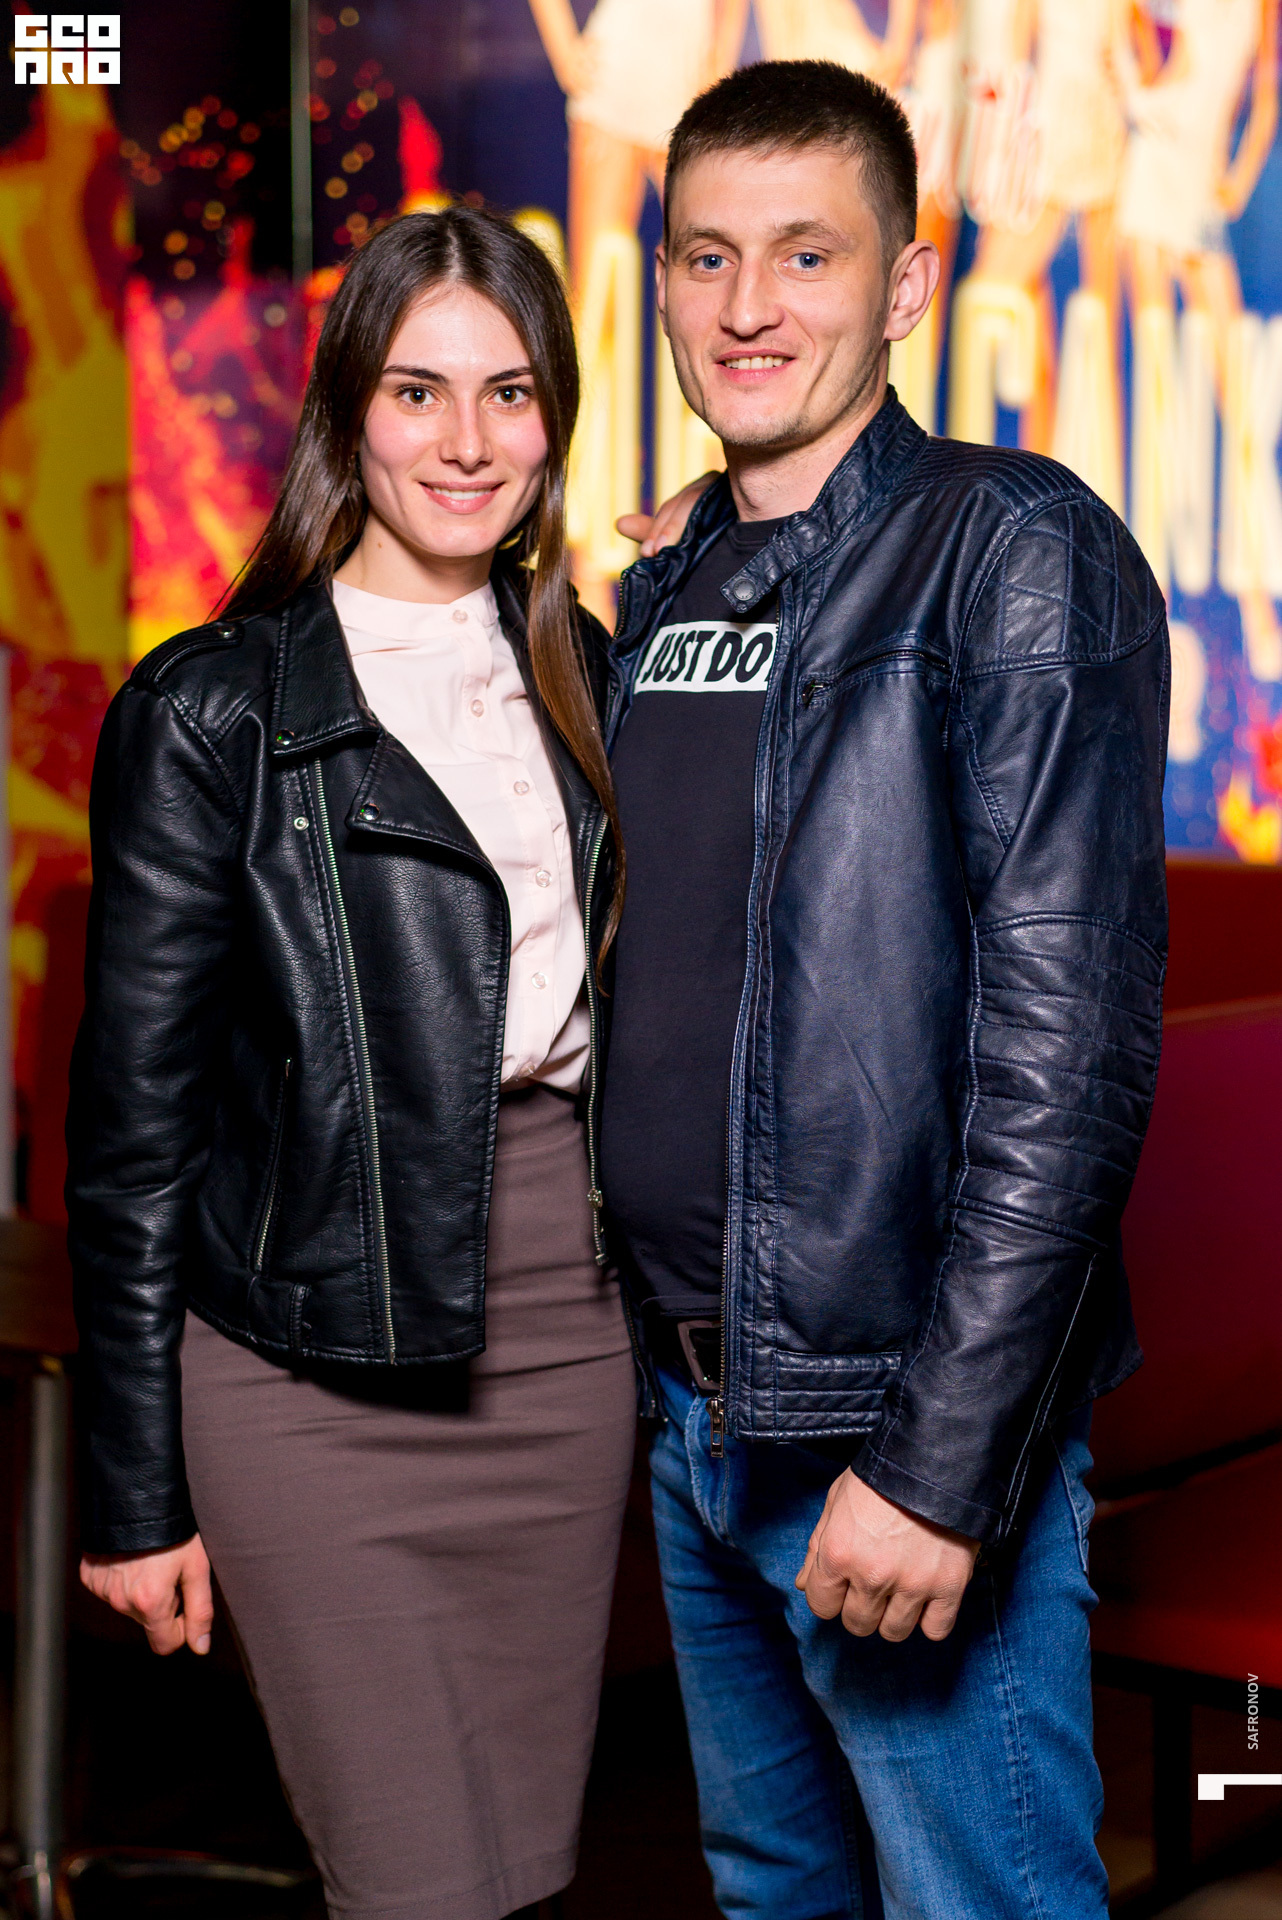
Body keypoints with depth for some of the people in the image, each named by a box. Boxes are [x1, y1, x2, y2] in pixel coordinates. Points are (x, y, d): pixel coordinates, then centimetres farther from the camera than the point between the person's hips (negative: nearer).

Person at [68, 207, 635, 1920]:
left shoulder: (588, 682, 11)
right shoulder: (213, 712, -5)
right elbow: (135, 1110, -5)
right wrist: (134, 1490, -5)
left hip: (566, 1330, 5)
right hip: (319, 1362, -5)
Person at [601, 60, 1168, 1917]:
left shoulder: (1016, 554, -11)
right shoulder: (659, 597, 12)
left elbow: (1069, 1035, -19)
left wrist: (943, 1460, -22)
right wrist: (661, 1352, 11)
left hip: (901, 1421, -7)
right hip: (686, 1410, 7)